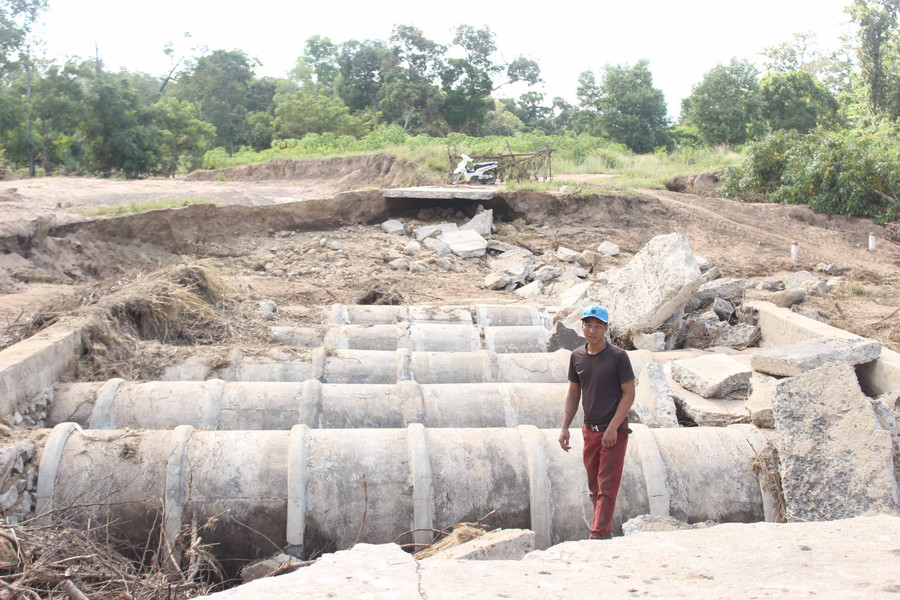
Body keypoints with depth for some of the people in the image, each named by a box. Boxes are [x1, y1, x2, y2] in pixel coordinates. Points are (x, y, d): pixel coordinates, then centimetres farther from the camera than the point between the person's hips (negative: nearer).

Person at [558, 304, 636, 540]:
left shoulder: (618, 356, -9)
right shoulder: (577, 356, 6)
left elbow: (629, 394, -9)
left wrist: (613, 428, -16)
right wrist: (565, 427, 6)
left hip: (614, 431, -5)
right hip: (590, 430, 5)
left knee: (607, 487, -7)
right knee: (594, 486, 12)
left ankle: (598, 536, -7)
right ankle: (605, 529, 27)